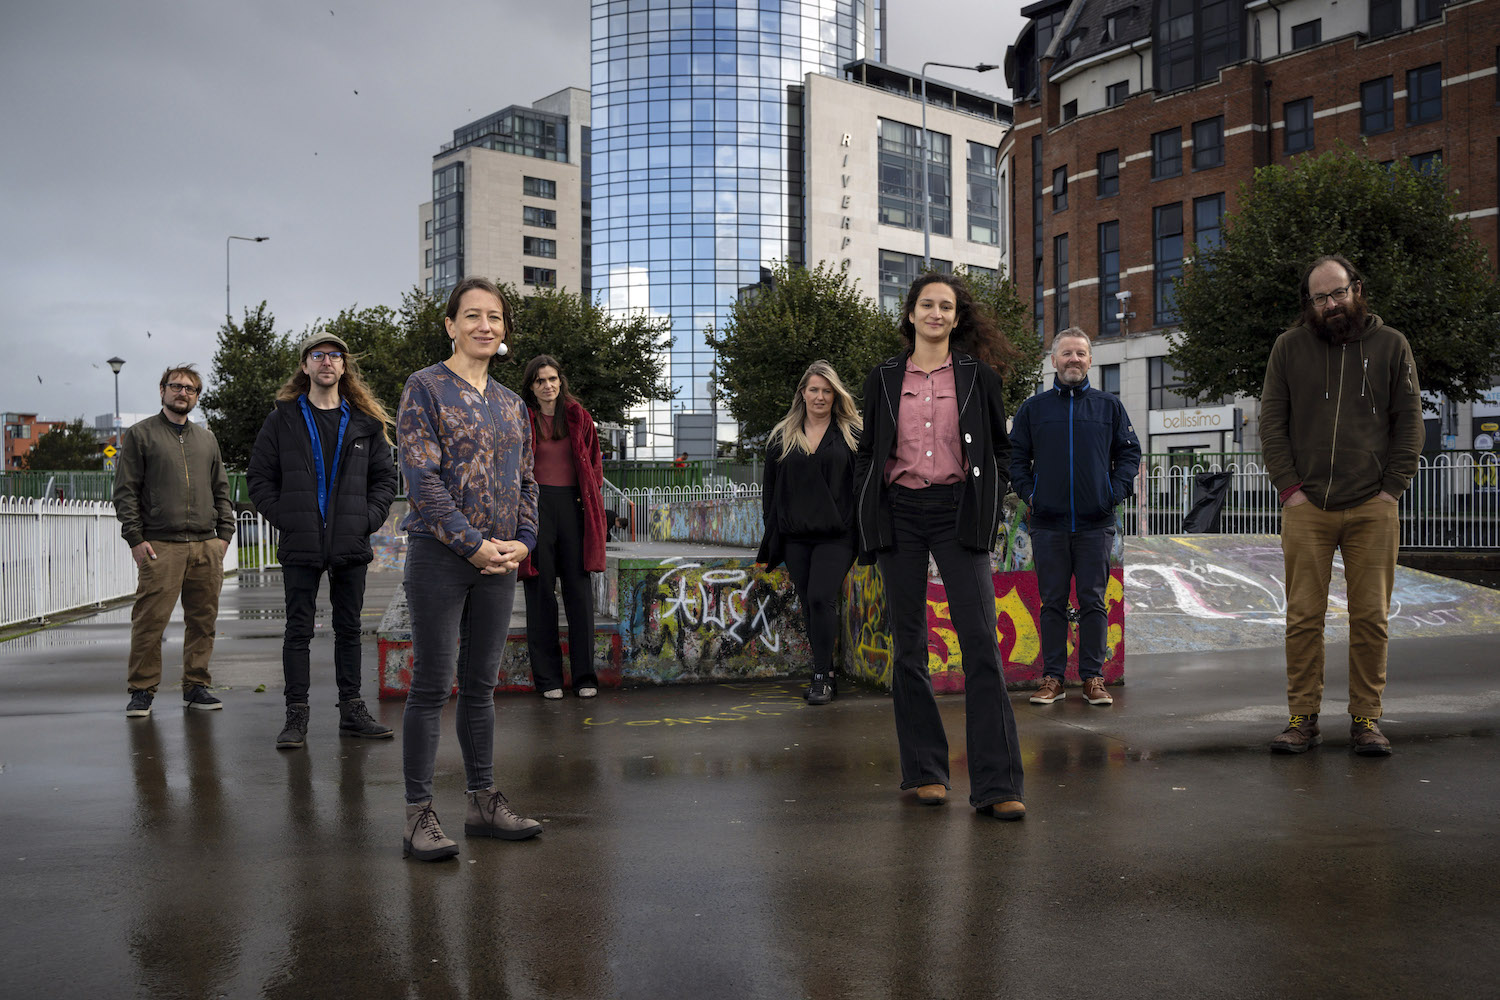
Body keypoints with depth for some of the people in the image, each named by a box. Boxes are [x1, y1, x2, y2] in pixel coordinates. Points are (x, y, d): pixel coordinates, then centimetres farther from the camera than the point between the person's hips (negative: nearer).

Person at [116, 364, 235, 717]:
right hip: (160, 546, -4)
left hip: (206, 546, 4)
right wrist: (135, 538, -7)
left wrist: (224, 534, 10)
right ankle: (142, 690, 4)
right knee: (149, 621, -6)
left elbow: (221, 490, 21)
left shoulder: (207, 439, 20)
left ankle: (196, 686, 14)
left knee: (202, 620, 5)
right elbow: (125, 491, 1)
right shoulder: (140, 434, 6)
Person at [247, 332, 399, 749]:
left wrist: (368, 519, -3)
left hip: (351, 544, 2)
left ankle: (352, 710, 18)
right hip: (301, 545, -2)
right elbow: (259, 477, 3)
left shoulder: (365, 423, 9)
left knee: (349, 629, 9)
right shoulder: (283, 420, 4)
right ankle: (296, 716, 7)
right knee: (298, 630, 2)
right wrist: (283, 520, -7)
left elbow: (385, 477, 10)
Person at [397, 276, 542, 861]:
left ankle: (483, 802, 21)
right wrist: (474, 544, -15)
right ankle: (418, 816, 4)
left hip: (500, 559, 6)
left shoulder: (511, 403, 14)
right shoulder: (425, 388, -4)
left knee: (481, 685, 12)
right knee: (432, 686, -3)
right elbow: (422, 478, -12)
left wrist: (522, 541, 0)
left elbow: (526, 481, 17)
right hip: (440, 555, -6)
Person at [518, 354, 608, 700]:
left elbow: (594, 461, 15)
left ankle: (584, 676, 10)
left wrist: (590, 500, 4)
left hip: (574, 505, 2)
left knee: (579, 590, 2)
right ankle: (547, 678, 9)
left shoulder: (579, 417, 11)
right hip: (536, 507, -2)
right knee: (541, 591, 1)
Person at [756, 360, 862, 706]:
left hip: (836, 535, -3)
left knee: (821, 598, -15)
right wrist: (771, 535, 10)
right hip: (796, 537, 4)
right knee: (810, 606, 7)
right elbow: (771, 489, 14)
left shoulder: (852, 434, 4)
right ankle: (827, 675, 19)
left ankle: (821, 677, -6)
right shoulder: (781, 437, 11)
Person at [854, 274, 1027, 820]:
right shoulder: (883, 379, 10)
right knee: (908, 646, 5)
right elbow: (867, 453, 15)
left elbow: (1001, 448, 13)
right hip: (899, 515, 2)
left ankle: (997, 785, -7)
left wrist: (989, 507, 2)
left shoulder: (979, 376, 7)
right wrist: (868, 518, 5)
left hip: (958, 514, -1)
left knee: (981, 643, -10)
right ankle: (925, 771, 16)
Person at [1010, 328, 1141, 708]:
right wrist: (1028, 493, -1)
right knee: (1052, 602, 4)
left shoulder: (1109, 405, 9)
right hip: (1048, 523, 0)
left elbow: (1130, 452, 11)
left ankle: (1093, 677, 11)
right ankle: (1052, 677, 11)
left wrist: (1116, 492, -1)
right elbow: (1016, 456, 11)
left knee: (1094, 602, 3)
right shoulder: (1033, 408, 8)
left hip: (1096, 523, 0)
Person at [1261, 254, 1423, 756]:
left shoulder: (1391, 345, 8)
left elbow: (1409, 423, 7)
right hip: (1306, 507, 0)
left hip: (1373, 508, 0)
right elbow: (1271, 422, 7)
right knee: (1303, 617, 0)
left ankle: (1366, 719, 12)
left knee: (1371, 617, 2)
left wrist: (1391, 489, -1)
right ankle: (1302, 717, 8)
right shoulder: (1289, 347, 8)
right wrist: (1290, 486, -2)